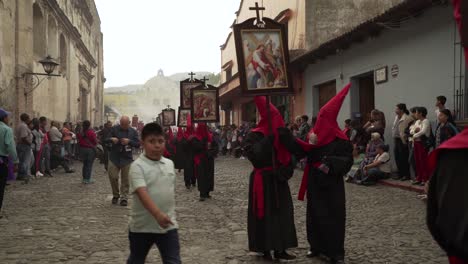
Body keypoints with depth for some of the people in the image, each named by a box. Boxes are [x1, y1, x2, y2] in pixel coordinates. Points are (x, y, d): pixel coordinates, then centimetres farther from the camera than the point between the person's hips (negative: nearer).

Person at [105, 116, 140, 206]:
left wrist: (129, 141, -16)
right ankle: (115, 195, 21)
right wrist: (111, 139, -18)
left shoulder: (133, 132, 4)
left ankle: (124, 198, 11)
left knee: (125, 179, 1)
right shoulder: (114, 129, 3)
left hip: (127, 159, 0)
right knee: (113, 177, -1)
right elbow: (105, 140, 4)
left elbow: (138, 144, 1)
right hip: (114, 158, 0)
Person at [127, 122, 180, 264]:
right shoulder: (137, 166, -15)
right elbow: (142, 193, -29)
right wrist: (158, 214, -42)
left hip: (168, 225, 3)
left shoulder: (169, 164, 4)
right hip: (142, 226, -3)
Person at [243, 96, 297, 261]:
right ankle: (265, 249, 8)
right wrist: (269, 139, -24)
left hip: (278, 181, 6)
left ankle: (280, 249, 13)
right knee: (264, 214, -1)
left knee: (282, 213, 6)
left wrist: (283, 172, -12)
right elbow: (255, 154, -25)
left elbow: (288, 157, 6)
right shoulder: (255, 136, -9)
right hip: (263, 181, -5)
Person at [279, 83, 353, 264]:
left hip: (331, 184, -6)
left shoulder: (340, 139, -11)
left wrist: (331, 162, -31)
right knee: (315, 215, 12)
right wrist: (286, 138, -8)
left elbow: (347, 160, -16)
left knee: (333, 216, -1)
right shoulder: (314, 134, 5)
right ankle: (317, 246, 25)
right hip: (315, 182, 6)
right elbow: (300, 151, 1)